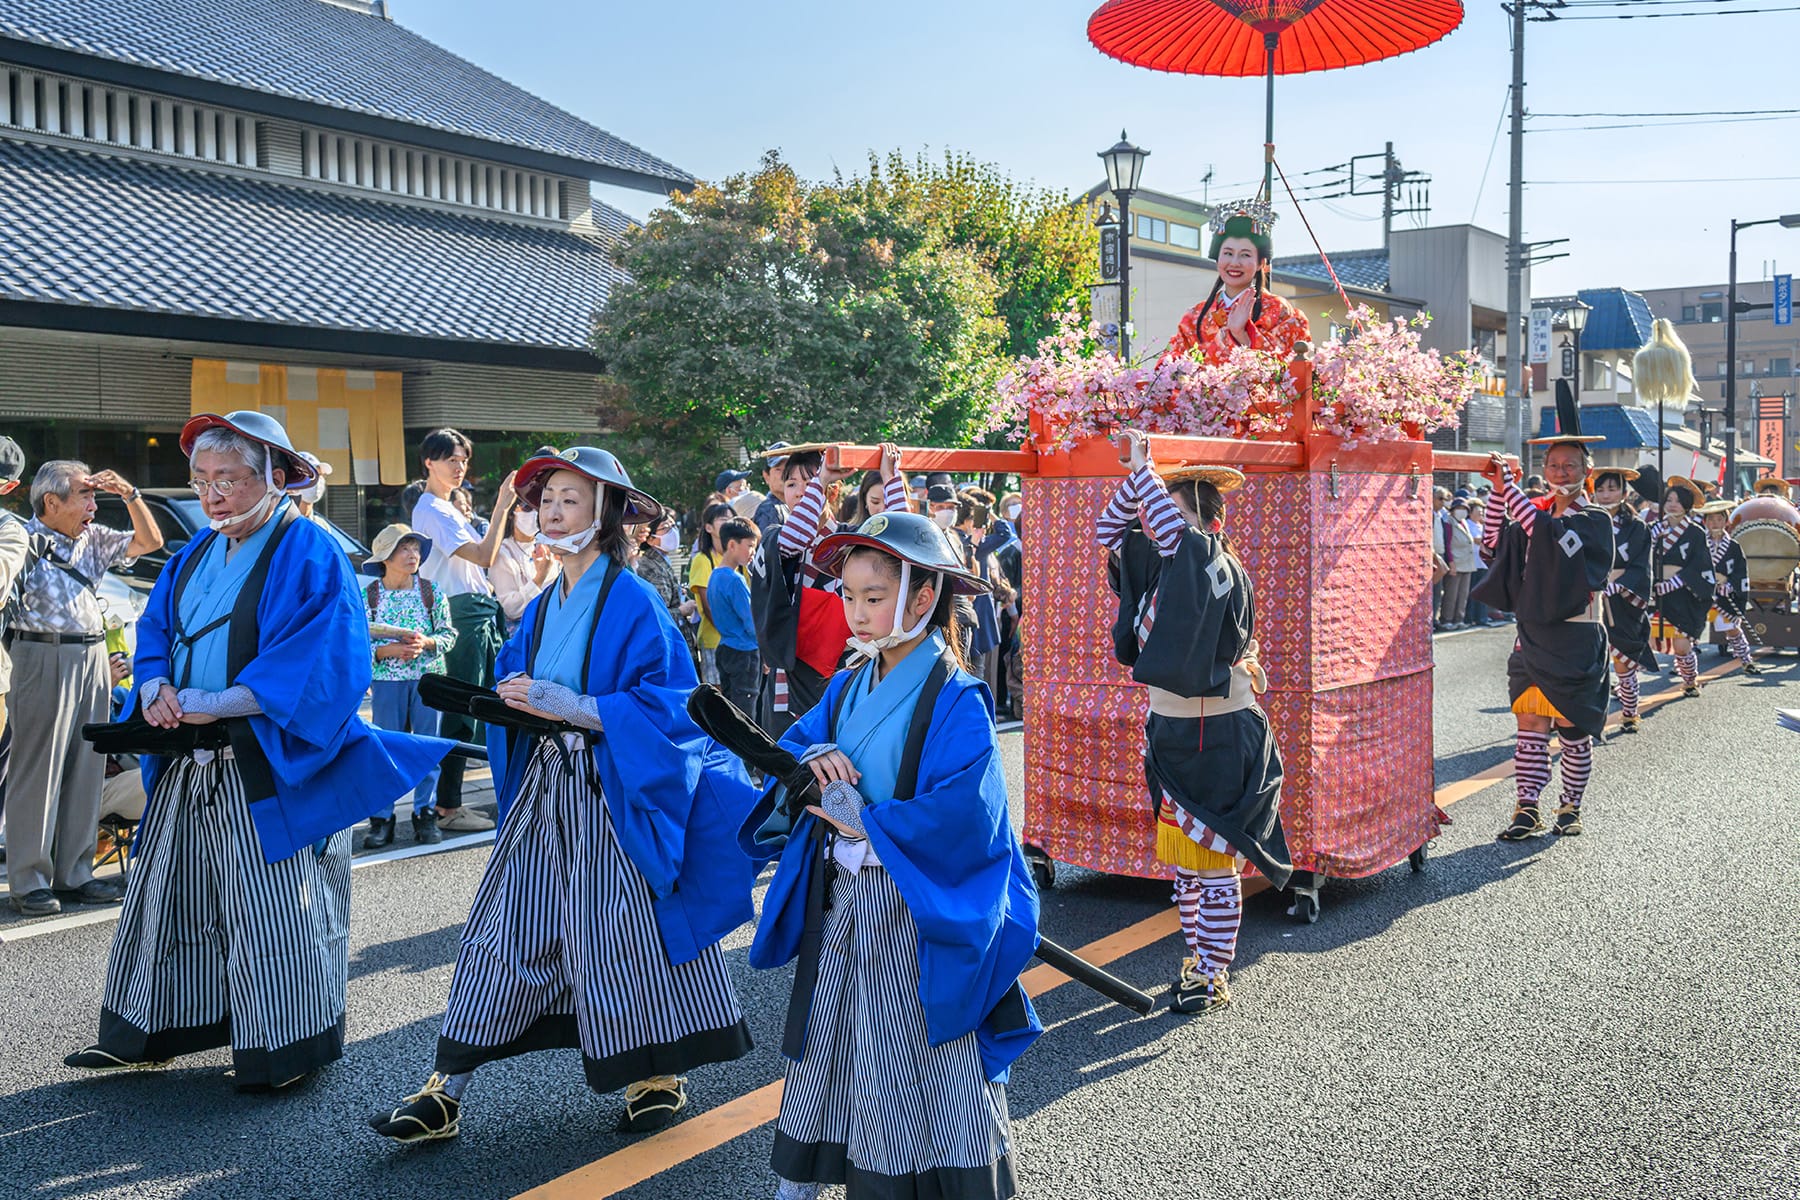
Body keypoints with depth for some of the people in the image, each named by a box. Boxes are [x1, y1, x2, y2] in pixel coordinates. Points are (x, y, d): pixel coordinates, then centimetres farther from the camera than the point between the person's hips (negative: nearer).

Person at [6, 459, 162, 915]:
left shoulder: (93, 539, 14)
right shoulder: (23, 540, -5)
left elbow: (150, 541, 17)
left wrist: (130, 494, 5)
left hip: (93, 656, 7)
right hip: (45, 659, -7)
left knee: (86, 770, 9)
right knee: (38, 771, -2)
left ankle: (74, 874, 17)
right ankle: (30, 881, 5)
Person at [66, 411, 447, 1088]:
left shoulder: (309, 554, -10)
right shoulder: (197, 554, 15)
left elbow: (317, 663, -18)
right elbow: (156, 632, 15)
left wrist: (212, 705, -21)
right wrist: (156, 689, -8)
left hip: (268, 764, -7)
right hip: (188, 764, 8)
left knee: (273, 904, -2)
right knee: (169, 892, 14)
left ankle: (287, 1048, 10)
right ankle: (145, 1036, 27)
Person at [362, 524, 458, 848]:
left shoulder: (432, 592, 2)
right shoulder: (369, 596, -1)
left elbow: (449, 634, 4)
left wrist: (426, 643, -14)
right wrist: (388, 651, -16)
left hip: (428, 677, 1)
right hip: (386, 680, -1)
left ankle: (425, 815, 13)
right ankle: (382, 818, 11)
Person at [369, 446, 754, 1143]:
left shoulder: (633, 603, -10)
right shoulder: (541, 609, 12)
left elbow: (662, 704, -16)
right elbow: (513, 689, 18)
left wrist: (570, 706, -22)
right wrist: (512, 698, -6)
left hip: (612, 798, -6)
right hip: (542, 790, 6)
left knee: (622, 931, 1)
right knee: (504, 928, 5)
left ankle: (661, 1074, 23)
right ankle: (446, 1091, 11)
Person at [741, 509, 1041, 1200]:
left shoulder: (955, 701, -16)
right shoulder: (847, 687, 6)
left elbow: (962, 812, -25)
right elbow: (794, 743, 9)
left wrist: (864, 823, -19)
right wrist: (811, 759, -15)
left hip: (914, 915, -7)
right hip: (834, 902, 7)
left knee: (916, 1062, 2)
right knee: (823, 1046, 18)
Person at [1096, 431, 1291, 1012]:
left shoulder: (1218, 567, -16)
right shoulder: (1156, 564, 6)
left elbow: (1172, 528, -33)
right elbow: (1108, 529, 12)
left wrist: (1143, 468, -23)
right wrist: (1134, 476, -2)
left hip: (1219, 735, -8)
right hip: (1167, 729, 8)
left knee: (1214, 860, 0)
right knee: (1181, 856, 15)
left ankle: (1214, 977, 10)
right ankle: (1197, 960, 28)